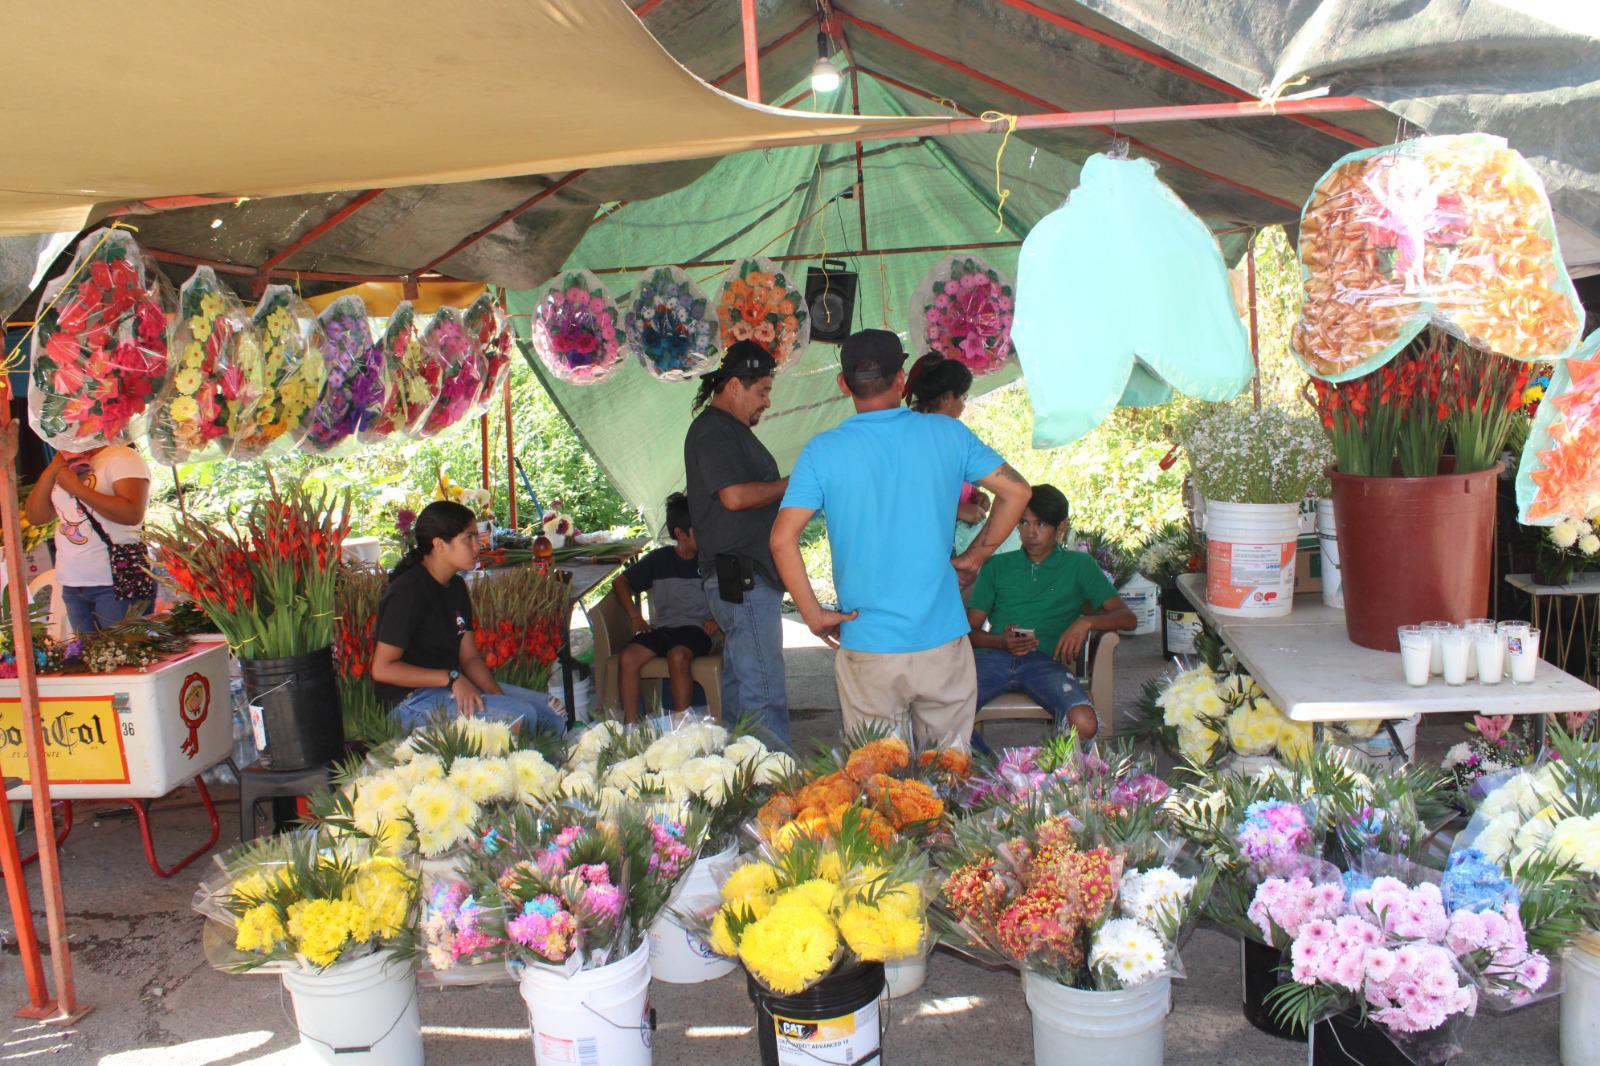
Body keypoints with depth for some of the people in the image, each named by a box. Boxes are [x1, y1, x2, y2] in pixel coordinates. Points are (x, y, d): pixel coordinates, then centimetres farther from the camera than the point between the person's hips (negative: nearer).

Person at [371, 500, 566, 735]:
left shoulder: (456, 587, 11)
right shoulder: (407, 593, -17)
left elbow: (469, 657, 10)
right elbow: (382, 669, -19)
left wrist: (497, 695, -7)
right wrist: (452, 678, -21)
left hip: (450, 688, 9)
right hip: (412, 701, -9)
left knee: (548, 708, 4)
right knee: (521, 715, -23)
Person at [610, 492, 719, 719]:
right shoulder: (659, 559, 10)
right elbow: (620, 582, 18)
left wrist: (717, 619, -7)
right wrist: (636, 617, 7)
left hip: (697, 628, -3)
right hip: (663, 628, 3)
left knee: (678, 656, -36)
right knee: (629, 657, -26)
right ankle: (630, 725, -21)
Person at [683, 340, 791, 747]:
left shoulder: (728, 429, 21)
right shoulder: (714, 430, -12)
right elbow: (735, 496, -23)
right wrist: (792, 484, -12)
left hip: (743, 579, 11)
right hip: (742, 578, -11)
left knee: (739, 685, 15)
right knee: (765, 694, -12)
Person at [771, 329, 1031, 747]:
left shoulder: (823, 451, -5)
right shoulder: (947, 434, 1)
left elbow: (783, 539, -12)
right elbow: (1016, 491, 5)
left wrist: (814, 615, -3)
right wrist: (973, 557, 11)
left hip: (867, 647, -1)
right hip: (943, 642, 1)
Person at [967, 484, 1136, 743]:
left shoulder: (1079, 565, 18)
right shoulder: (997, 566, 21)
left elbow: (1127, 618, 9)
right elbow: (970, 631, 14)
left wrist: (1087, 622, -11)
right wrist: (1001, 642, -8)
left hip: (1045, 660, -1)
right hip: (994, 656, 1)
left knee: (1085, 723, -33)